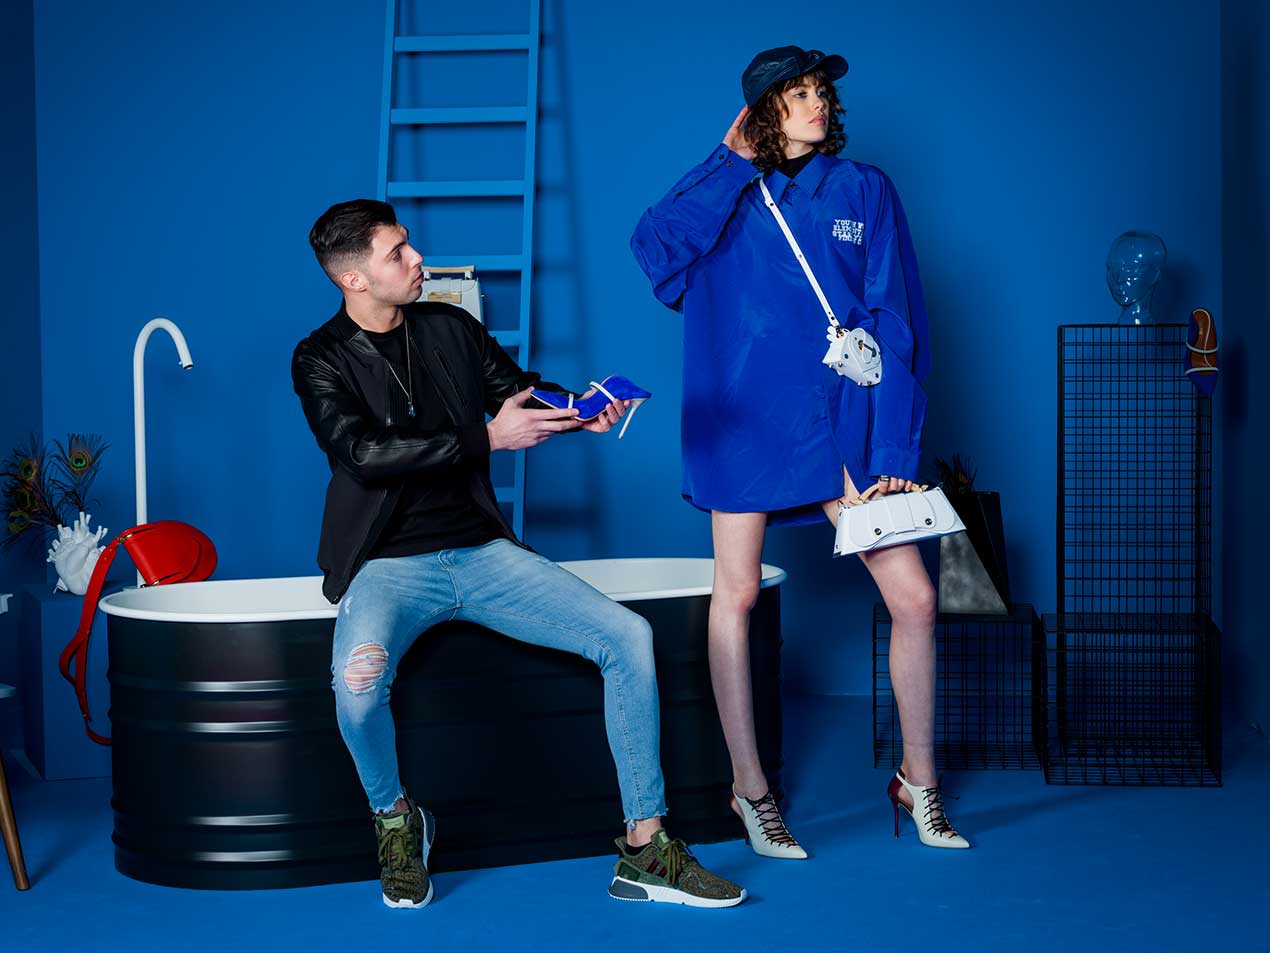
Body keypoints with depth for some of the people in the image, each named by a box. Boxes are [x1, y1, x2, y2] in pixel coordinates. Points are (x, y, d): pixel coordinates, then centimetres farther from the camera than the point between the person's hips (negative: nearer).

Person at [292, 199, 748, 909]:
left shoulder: (451, 328, 10)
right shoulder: (322, 360, -3)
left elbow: (518, 389, 20)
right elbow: (365, 453, -17)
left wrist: (579, 411, -3)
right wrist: (487, 437, -20)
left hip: (483, 552, 4)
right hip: (391, 564, -4)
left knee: (628, 637, -14)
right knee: (359, 675, -37)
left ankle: (647, 850, -6)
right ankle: (395, 817, -4)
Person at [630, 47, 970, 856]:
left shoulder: (864, 191, 7)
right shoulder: (727, 193, 5)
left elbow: (892, 325, 3)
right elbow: (655, 246, -17)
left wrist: (892, 452, -5)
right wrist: (734, 163, -9)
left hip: (840, 419, 1)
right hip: (742, 417, -1)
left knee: (914, 597, -3)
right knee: (737, 595, 4)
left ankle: (919, 781, 16)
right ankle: (749, 786, 20)